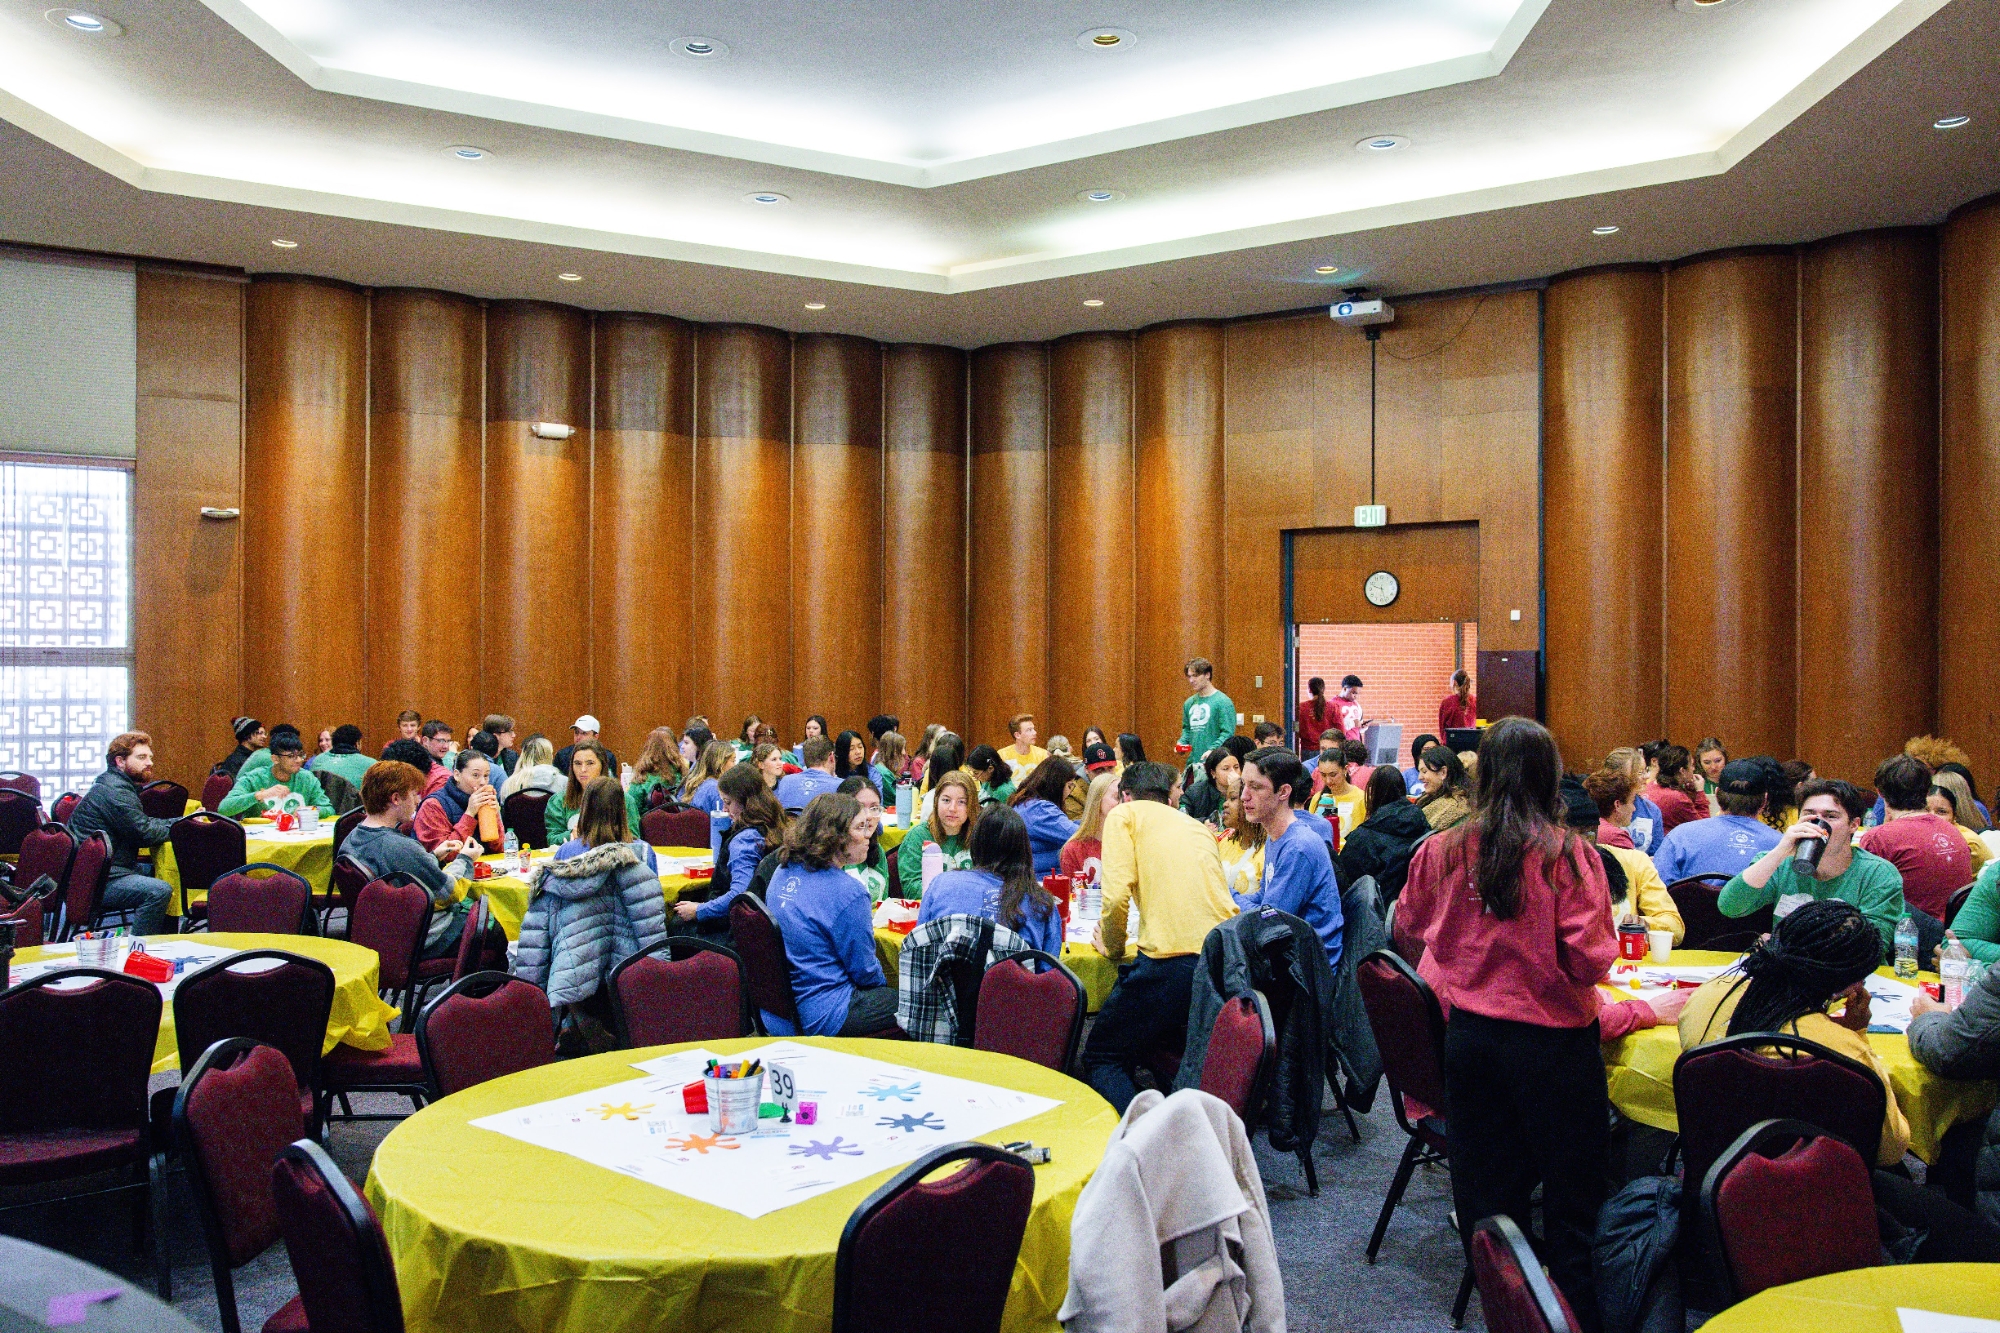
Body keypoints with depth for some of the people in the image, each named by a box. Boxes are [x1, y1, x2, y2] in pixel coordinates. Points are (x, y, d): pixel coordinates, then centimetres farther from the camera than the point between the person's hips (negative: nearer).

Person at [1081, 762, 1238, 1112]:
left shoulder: (1125, 814, 9)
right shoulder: (1198, 827, 26)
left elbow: (1117, 894, -5)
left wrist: (1112, 947, 13)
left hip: (1173, 961, -6)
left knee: (1101, 1060, 8)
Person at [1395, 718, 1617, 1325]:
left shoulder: (1442, 849, -5)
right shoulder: (1568, 854, -16)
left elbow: (1408, 923, 11)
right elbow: (1590, 961, -16)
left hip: (1468, 1033, 3)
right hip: (1553, 1039, -3)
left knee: (1486, 1182, 16)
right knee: (1571, 1185, 13)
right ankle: (1576, 1300, 23)